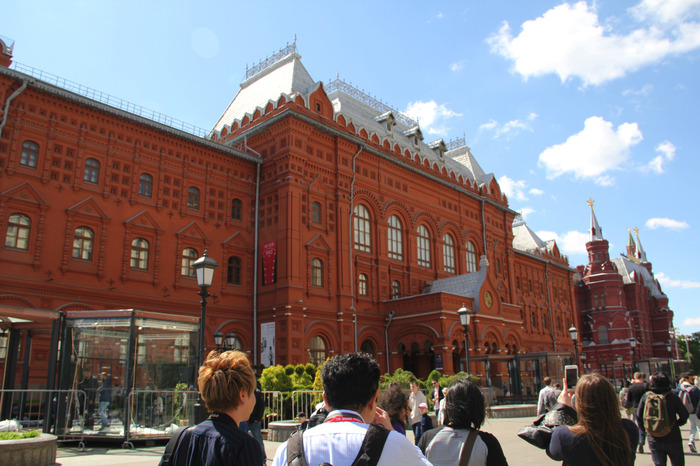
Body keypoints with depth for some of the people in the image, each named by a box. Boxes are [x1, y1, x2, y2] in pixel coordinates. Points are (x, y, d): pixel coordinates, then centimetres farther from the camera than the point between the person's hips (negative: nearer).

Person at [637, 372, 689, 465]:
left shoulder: (646, 396, -7)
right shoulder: (673, 397, -13)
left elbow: (639, 416, -1)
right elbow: (684, 415, -3)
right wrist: (675, 424, 15)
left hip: (653, 439, 2)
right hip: (672, 438, -2)